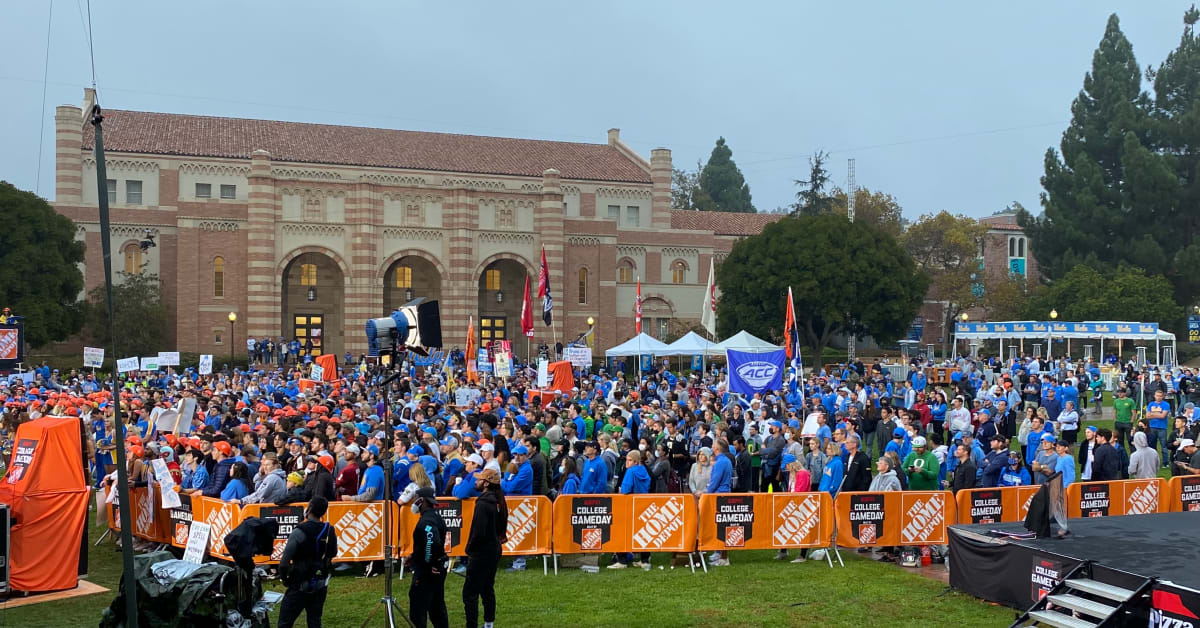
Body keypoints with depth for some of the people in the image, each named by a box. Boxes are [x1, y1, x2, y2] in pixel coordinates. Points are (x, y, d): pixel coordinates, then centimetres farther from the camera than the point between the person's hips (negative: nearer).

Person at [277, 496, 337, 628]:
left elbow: (284, 561, -18)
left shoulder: (299, 532, -18)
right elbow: (333, 554, 14)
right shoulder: (330, 531, -1)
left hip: (299, 587, -5)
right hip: (321, 587, 5)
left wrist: (283, 578, -2)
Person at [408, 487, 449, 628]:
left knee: (417, 611, -5)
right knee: (437, 607, 17)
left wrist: (427, 566, -20)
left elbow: (432, 544, -33)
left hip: (426, 573, -10)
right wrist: (414, 558, 18)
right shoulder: (437, 518, 11)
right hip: (439, 569, 10)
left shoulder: (426, 521, -20)